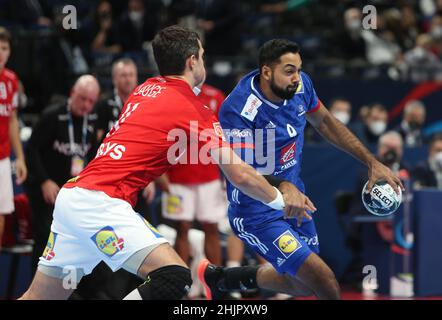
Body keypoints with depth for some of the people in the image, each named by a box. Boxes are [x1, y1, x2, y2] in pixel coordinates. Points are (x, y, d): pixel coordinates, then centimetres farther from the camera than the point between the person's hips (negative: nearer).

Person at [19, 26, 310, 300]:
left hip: (71, 195, 9)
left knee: (41, 296, 14)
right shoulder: (192, 109, -5)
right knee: (175, 279, -18)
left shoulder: (146, 89, 17)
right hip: (101, 203, -9)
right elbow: (240, 176, -2)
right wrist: (281, 200, 13)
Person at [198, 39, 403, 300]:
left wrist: (372, 163, 7)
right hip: (257, 213, -8)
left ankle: (219, 278, 42)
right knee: (325, 284, -21)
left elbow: (325, 122, 11)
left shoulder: (300, 85, -7)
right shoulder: (238, 110, -28)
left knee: (303, 285, 24)